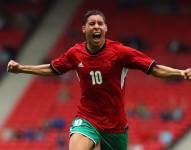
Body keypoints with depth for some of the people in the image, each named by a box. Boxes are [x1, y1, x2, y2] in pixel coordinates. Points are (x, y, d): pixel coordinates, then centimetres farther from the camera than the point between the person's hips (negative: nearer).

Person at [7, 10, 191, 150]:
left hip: (115, 123, -1)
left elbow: (154, 68, -12)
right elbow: (52, 69, 16)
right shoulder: (75, 53, -3)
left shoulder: (120, 52, -13)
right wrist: (20, 68, 13)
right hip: (86, 119, 1)